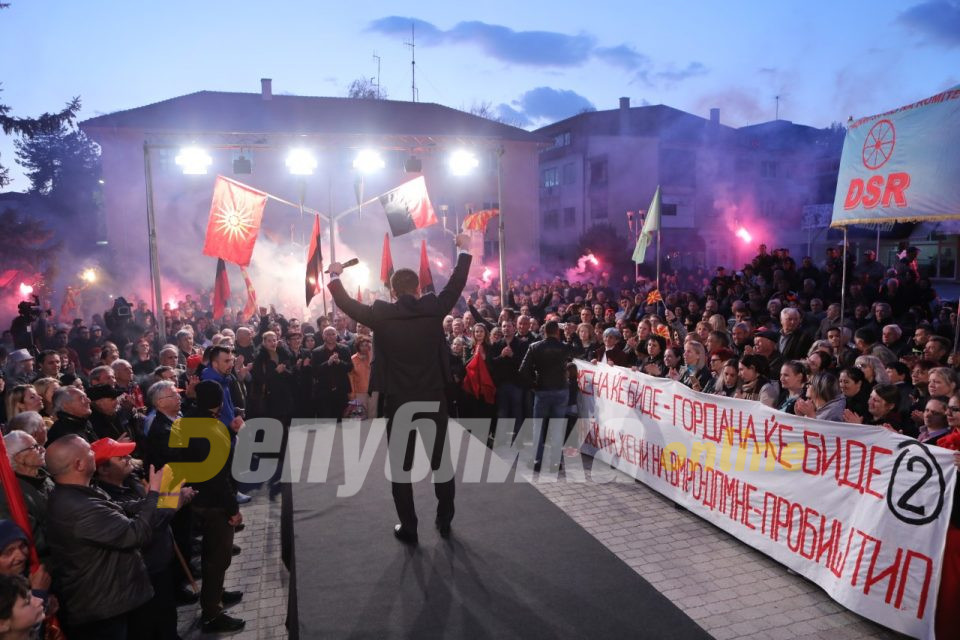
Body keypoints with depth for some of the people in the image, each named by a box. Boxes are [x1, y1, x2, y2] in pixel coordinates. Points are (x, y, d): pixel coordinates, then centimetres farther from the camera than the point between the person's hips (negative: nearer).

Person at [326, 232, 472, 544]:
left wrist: (335, 277, 25)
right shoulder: (433, 309, -6)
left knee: (401, 465, 10)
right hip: (434, 399, 1)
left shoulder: (381, 314, -8)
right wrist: (464, 250, 22)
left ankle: (408, 528, 16)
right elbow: (456, 285, 9)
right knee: (441, 460, 15)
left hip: (398, 402, -1)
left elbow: (348, 304, 7)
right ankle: (445, 519, 26)